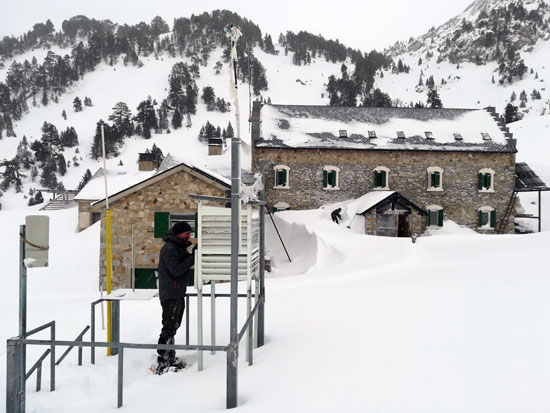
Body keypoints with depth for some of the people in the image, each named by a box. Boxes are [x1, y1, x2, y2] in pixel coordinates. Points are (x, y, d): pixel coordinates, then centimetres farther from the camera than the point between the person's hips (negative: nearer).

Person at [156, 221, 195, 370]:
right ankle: (163, 362, 0)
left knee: (173, 328, 16)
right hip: (170, 295, -10)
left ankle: (170, 359, 27)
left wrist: (194, 254, -1)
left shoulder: (179, 247, 16)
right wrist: (193, 257, -25)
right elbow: (176, 270, -24)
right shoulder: (169, 249, -16)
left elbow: (184, 264, 15)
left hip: (178, 294, 10)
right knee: (169, 328, -7)